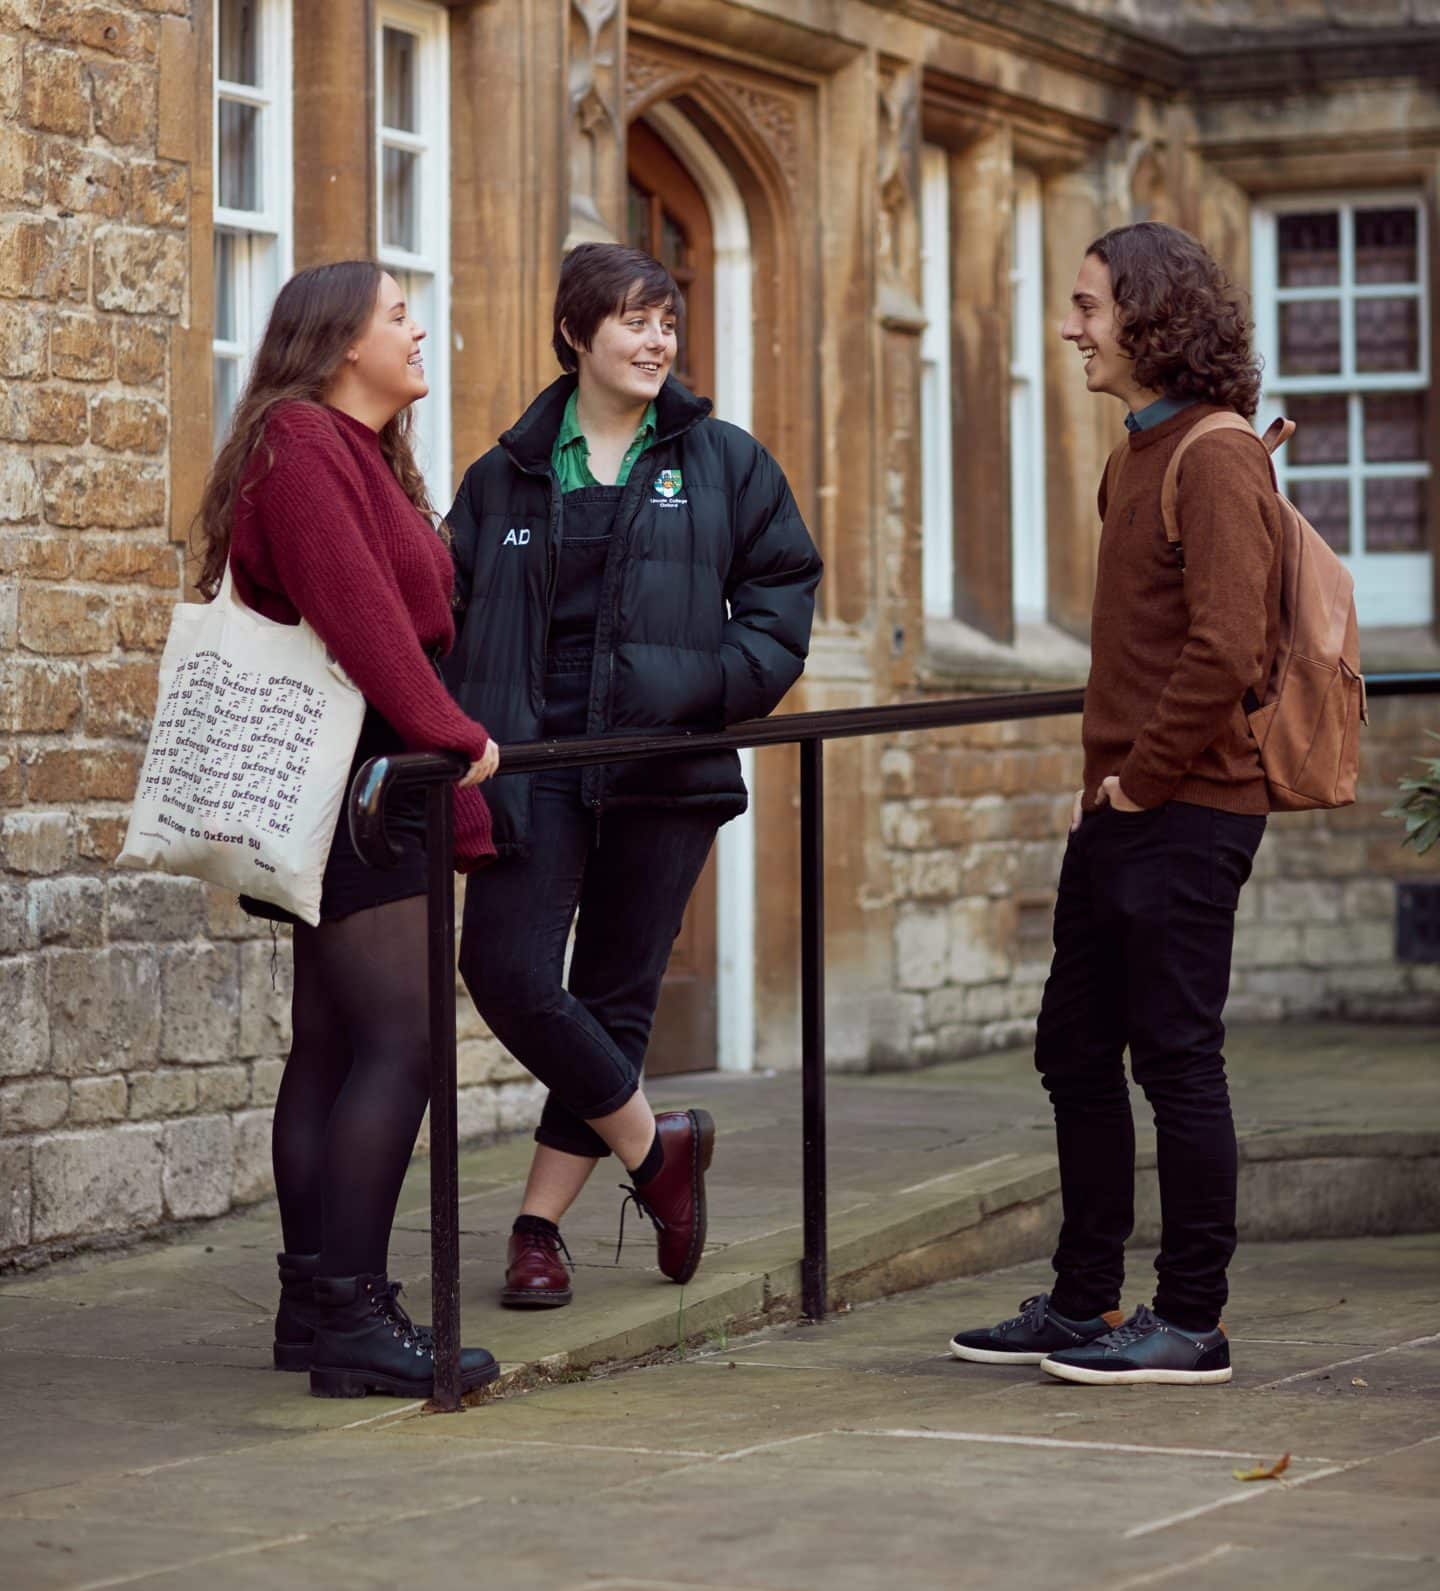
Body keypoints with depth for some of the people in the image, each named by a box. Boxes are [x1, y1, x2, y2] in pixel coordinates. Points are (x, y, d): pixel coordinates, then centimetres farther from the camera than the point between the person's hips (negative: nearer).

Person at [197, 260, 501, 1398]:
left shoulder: (366, 459, 22)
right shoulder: (299, 444, -11)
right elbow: (353, 610, -20)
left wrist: (459, 806, 19)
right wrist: (452, 734, -18)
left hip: (378, 781, 11)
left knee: (333, 1045, 10)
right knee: (398, 1042, -14)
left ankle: (315, 1305, 14)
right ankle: (352, 1317, -15)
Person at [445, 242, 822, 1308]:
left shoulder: (725, 462, 7)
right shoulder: (508, 476, 9)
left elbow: (784, 591, 6)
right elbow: (452, 617, 11)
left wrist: (705, 680, -10)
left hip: (665, 768, 0)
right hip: (537, 759, 1)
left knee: (617, 993, 3)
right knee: (507, 969, -14)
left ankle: (541, 1224, 15)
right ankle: (655, 1146, 8)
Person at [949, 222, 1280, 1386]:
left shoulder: (1215, 457, -15)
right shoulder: (1139, 453, 16)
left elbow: (1226, 646, -24)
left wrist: (1145, 776, -15)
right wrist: (1105, 774, 14)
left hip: (1185, 812, -10)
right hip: (1119, 809, 10)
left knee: (1176, 1058, -3)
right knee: (1076, 1053, 14)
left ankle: (1192, 1321, 6)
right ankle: (1086, 1303, 24)